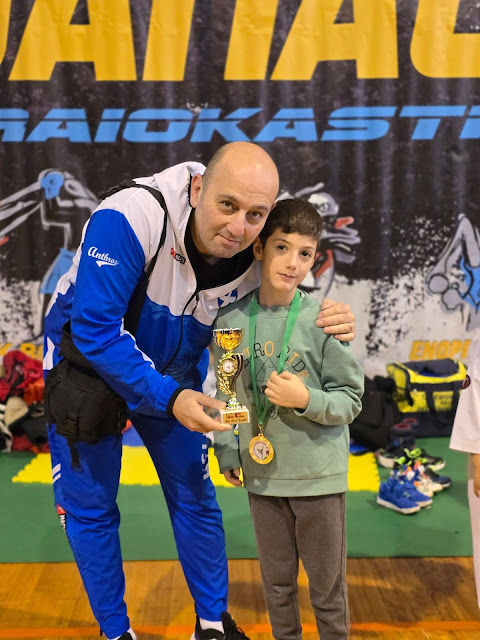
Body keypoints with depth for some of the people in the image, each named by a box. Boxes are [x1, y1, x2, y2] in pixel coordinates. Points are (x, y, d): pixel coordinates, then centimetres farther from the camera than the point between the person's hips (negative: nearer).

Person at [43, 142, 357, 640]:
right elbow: (95, 329, -33)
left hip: (173, 374, 4)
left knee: (194, 497, 9)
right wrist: (166, 399, -37)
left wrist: (331, 323, -27)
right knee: (89, 506, 5)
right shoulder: (131, 217, -36)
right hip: (86, 361, -3)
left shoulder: (258, 261, -20)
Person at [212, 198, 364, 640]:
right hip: (262, 474, 3)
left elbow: (350, 400, -7)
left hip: (319, 475, -2)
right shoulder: (231, 321, -2)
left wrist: (306, 399, -23)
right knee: (277, 583, 19)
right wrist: (227, 452, 6)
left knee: (328, 585, 12)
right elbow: (224, 395, 8)